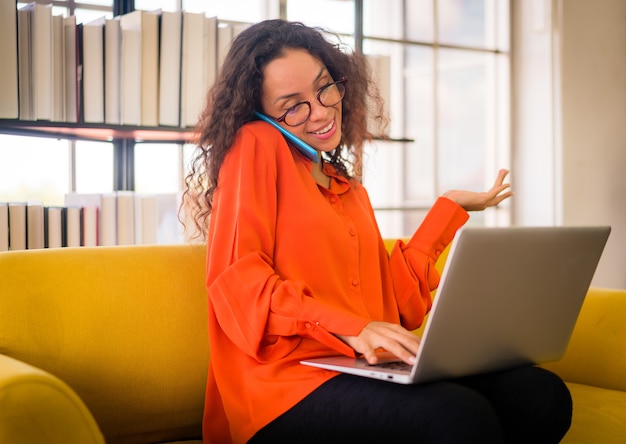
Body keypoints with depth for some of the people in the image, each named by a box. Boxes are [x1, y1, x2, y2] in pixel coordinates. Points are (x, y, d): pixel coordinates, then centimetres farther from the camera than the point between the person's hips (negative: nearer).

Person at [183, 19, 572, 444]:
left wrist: (450, 207, 21)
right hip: (286, 382, -7)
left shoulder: (348, 187, 22)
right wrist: (348, 328, -22)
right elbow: (237, 282, -10)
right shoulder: (256, 148, 0)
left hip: (359, 371, 7)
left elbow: (392, 297, 15)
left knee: (542, 396, -15)